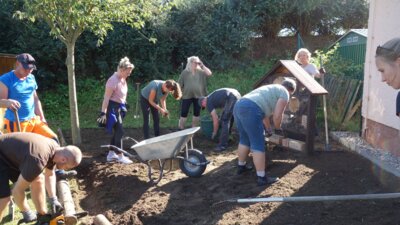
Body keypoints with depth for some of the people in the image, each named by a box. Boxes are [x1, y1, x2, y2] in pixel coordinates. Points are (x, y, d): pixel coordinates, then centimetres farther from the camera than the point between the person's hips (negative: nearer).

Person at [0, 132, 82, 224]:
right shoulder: (38, 160, -36)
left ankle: (42, 216, 20)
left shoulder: (55, 148, -8)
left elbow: (50, 175, 11)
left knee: (38, 179, 9)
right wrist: (26, 213, -12)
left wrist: (53, 199, 5)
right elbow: (17, 190, -26)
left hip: (11, 155, 9)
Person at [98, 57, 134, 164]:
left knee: (116, 131, 15)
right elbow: (106, 98, -23)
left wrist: (124, 105, 22)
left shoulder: (122, 79, 5)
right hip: (113, 107, -9)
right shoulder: (113, 81, -22)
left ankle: (111, 154, 26)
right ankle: (120, 156, 7)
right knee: (119, 131, -5)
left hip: (119, 107, 10)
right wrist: (103, 113, -25)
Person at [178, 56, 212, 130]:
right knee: (184, 113, -3)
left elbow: (209, 73, -11)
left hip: (198, 95, 2)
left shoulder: (200, 72, 5)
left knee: (197, 112, 9)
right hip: (187, 95, -2)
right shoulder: (185, 72, 1)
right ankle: (181, 129, 4)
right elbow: (179, 84, 3)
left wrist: (202, 65, -9)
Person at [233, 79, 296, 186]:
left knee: (245, 140, 26)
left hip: (238, 106, 9)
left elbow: (264, 112, 43)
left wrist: (269, 129, 53)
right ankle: (261, 177, 6)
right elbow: (277, 115, -1)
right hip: (250, 111, -9)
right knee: (258, 145, 0)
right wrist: (278, 129, 18)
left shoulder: (270, 89, 35)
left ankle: (241, 166, 41)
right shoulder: (284, 93, 9)